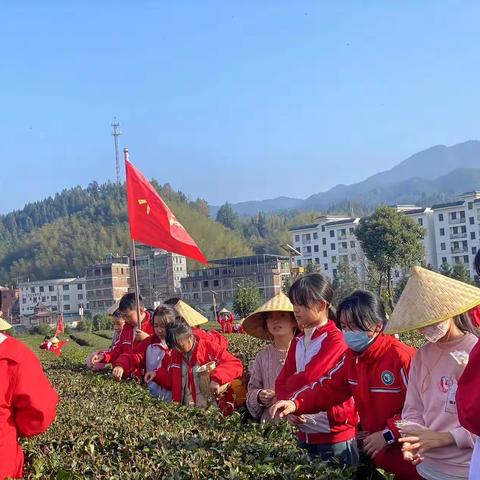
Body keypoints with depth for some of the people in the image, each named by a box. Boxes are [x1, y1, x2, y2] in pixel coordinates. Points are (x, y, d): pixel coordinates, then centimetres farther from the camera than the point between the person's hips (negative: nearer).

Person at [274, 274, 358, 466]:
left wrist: (291, 382, -4)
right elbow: (282, 383, 6)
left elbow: (309, 378, -24)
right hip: (305, 433, 7)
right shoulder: (298, 341, 9)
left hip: (335, 434, -7)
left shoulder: (335, 340, -15)